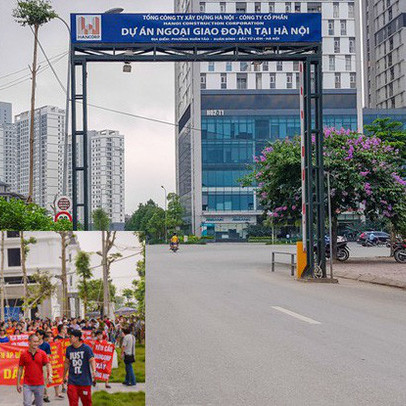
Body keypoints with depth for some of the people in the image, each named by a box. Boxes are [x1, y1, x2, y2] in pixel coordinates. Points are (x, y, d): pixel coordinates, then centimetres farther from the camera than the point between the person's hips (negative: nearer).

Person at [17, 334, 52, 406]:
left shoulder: (42, 353, 0)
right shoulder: (23, 354, 0)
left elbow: (48, 364, -7)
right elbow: (20, 369, 5)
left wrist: (50, 375, -26)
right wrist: (18, 383, 4)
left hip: (40, 384, 1)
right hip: (27, 385, -1)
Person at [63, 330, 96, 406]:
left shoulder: (86, 348, -8)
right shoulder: (69, 349, 6)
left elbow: (92, 360, -16)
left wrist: (94, 370, -35)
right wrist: (64, 376, 23)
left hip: (85, 380, -3)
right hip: (72, 381, 3)